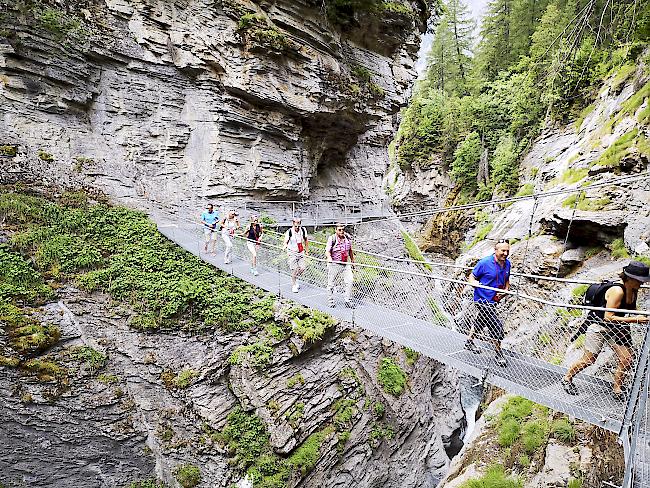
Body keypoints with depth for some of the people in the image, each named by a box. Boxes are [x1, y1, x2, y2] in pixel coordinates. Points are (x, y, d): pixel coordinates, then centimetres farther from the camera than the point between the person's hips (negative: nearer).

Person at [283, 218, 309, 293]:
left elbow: (306, 240, 11)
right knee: (294, 269, -6)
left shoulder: (303, 230, -4)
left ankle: (295, 278, 29)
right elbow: (286, 242, -15)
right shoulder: (289, 232, -15)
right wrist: (285, 246, -38)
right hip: (292, 253, -4)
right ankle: (293, 285, 11)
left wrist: (307, 250, 16)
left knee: (302, 267, 0)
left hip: (301, 252, 4)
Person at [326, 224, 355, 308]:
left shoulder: (348, 238, 5)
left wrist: (352, 261, 23)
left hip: (346, 264, 4)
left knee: (349, 281, -7)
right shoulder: (332, 238, -10)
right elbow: (327, 251, -18)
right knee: (331, 284, 5)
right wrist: (329, 257, -38)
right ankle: (331, 301, 22)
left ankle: (348, 301, 5)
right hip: (334, 264, -3)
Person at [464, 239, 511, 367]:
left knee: (481, 322, 23)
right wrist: (474, 283, -31)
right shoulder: (485, 263, -18)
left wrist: (505, 291, -3)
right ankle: (498, 354, 9)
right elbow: (472, 276, -9)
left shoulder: (507, 263, 2)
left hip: (494, 300, 8)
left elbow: (506, 281, 15)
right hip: (483, 299, -8)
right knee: (496, 325, -9)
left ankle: (469, 342, 44)